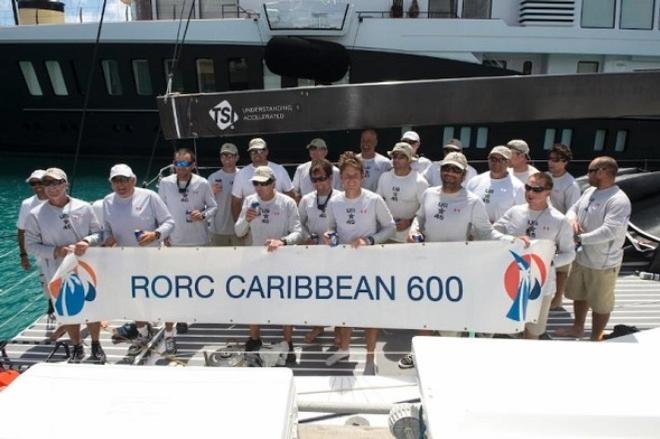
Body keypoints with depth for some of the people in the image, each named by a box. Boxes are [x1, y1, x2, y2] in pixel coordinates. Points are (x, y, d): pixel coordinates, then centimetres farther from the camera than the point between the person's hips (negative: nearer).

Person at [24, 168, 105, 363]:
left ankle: (96, 345, 34)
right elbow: (31, 245, -4)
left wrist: (88, 241, -22)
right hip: (59, 273, 0)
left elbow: (99, 232, 0)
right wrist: (55, 251, -19)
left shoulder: (84, 208, -7)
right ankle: (77, 348, 34)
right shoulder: (35, 214, -8)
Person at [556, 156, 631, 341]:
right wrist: (572, 219, -11)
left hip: (603, 263, -8)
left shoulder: (619, 200, -23)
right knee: (579, 295, 24)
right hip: (581, 257, 9)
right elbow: (573, 208, 13)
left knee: (600, 303, 9)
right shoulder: (589, 192, 4)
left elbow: (609, 231, -31)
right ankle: (577, 328, 44)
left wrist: (580, 238, -25)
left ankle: (595, 339, 26)